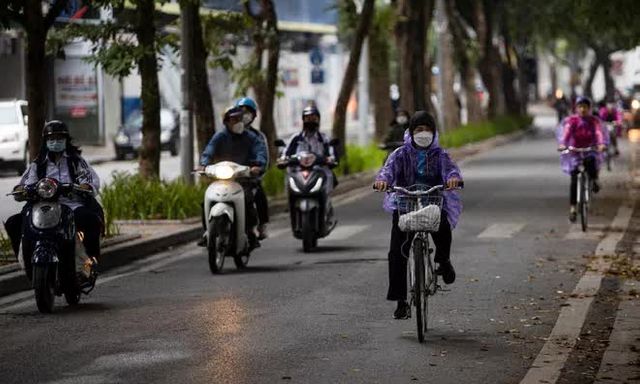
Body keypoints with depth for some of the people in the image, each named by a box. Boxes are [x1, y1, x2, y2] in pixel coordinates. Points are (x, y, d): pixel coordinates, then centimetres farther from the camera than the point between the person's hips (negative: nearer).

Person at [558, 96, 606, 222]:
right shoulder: (571, 120, -7)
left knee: (591, 160, -36)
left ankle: (594, 181, -5)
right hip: (574, 152, 0)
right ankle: (572, 208, 1)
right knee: (574, 181, -7)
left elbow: (599, 133, -21)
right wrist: (562, 144, -44)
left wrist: (601, 144, -42)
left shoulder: (594, 121, -5)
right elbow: (566, 132, -24)